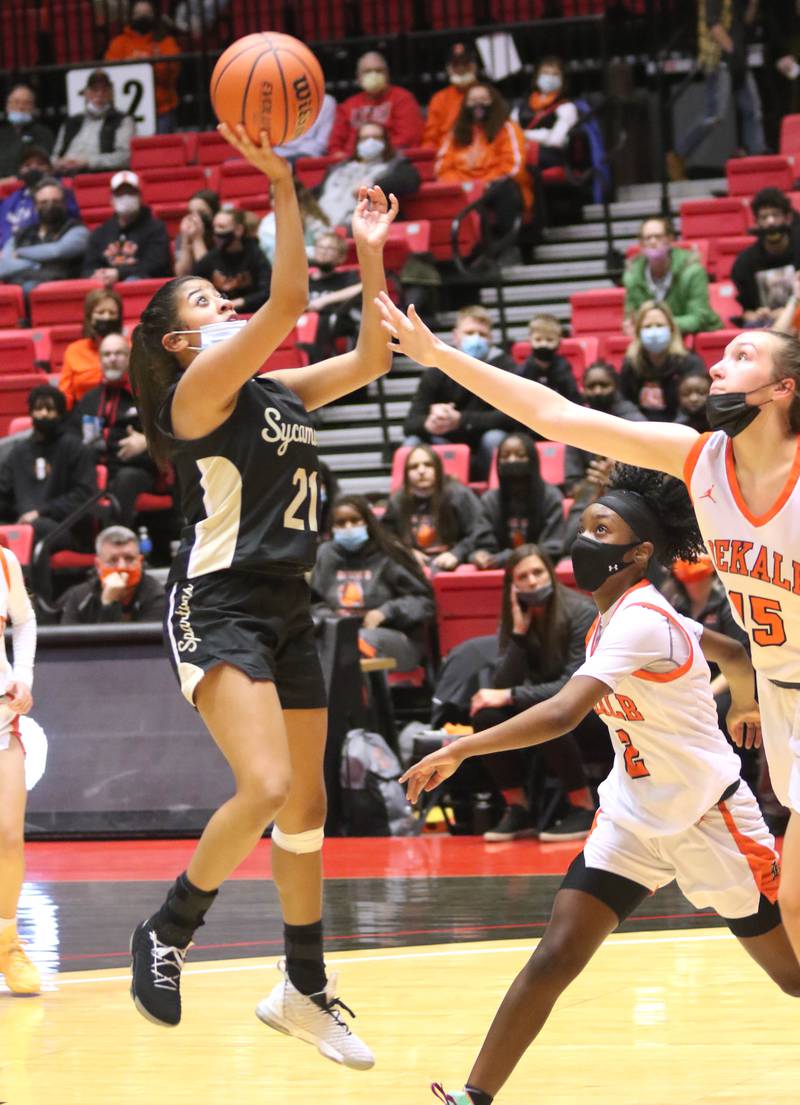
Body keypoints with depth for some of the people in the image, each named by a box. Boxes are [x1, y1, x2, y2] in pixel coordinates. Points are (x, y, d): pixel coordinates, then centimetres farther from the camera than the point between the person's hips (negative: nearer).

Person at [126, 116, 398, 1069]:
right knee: (266, 789, -24)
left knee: (307, 807, 11)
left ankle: (305, 991, 22)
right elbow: (287, 301, -21)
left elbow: (370, 357, 16)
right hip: (218, 607, -8)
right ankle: (167, 932, -4)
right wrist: (280, 182, -24)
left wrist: (370, 252, 10)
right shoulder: (198, 387, -9)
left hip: (285, 611, 8)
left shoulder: (277, 391, 14)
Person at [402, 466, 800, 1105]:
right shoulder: (617, 615, 1)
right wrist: (745, 707, 38)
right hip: (633, 818, 7)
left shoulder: (638, 620, -25)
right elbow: (734, 653, 17)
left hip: (711, 818, -7)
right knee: (555, 958, -9)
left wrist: (459, 750, -40)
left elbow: (563, 714, -39)